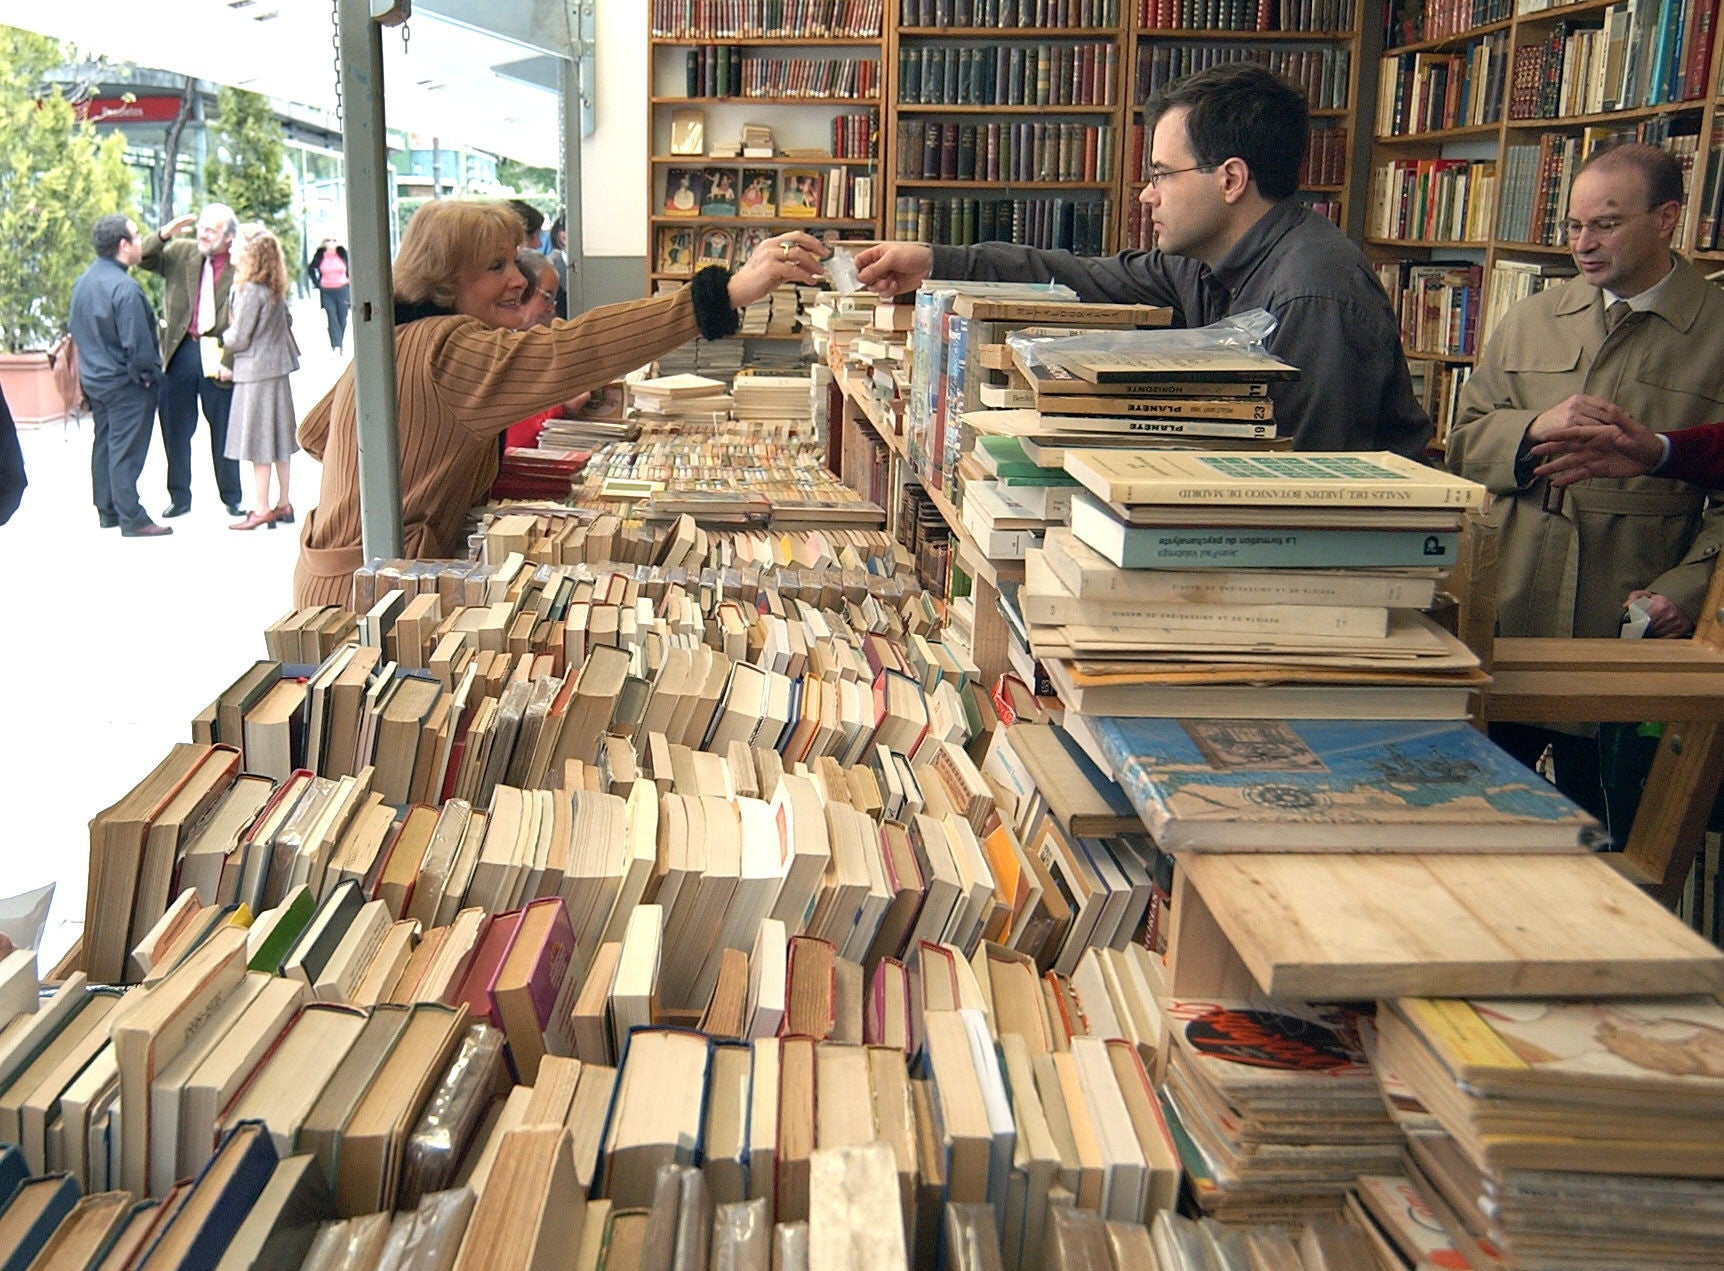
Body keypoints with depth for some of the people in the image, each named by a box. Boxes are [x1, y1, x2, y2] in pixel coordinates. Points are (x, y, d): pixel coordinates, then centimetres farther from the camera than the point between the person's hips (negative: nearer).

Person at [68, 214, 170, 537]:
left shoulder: (82, 281, 7)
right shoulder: (125, 288, -22)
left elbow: (77, 331, 15)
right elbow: (136, 343, -23)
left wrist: (90, 365, 20)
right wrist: (149, 375, -10)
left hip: (93, 378, 9)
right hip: (125, 384, -9)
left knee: (104, 444, 17)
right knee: (126, 450, -5)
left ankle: (106, 511, 26)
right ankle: (132, 519, 0)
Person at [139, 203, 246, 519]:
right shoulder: (182, 253, 6)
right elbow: (145, 259, 9)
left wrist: (230, 361, -14)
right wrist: (164, 234, -8)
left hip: (218, 357, -3)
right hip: (180, 351, 4)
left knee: (224, 430, 8)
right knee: (175, 427, 8)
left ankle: (232, 498, 22)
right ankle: (179, 497, 21)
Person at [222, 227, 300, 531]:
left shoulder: (250, 291, -18)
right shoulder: (277, 289, 6)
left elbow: (238, 338, -15)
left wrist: (220, 339, 4)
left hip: (255, 371, -8)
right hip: (278, 366, 8)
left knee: (258, 441, -2)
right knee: (279, 437, 12)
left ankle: (263, 509, 2)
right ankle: (283, 504, 19)